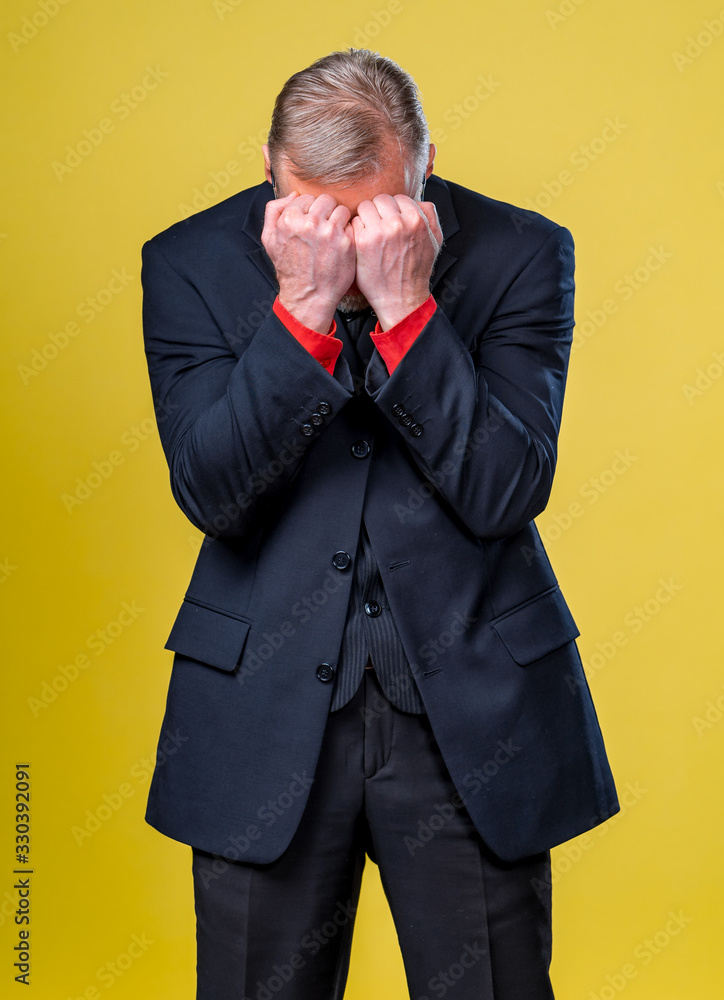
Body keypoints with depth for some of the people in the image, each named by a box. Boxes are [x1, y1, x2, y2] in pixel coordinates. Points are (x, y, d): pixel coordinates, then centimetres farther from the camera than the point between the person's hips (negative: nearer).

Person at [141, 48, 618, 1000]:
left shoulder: (519, 252, -6)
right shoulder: (192, 262, -3)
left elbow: (507, 493, -13)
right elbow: (211, 493, -13)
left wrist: (406, 308, -22)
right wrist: (303, 306, -22)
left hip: (473, 713, 0)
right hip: (266, 715, 1)